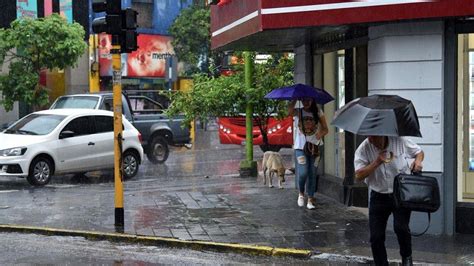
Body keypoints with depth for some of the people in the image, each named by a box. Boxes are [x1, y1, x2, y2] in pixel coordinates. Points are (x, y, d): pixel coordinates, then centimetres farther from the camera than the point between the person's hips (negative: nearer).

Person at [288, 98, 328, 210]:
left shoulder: (318, 112, 6)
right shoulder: (298, 112, 2)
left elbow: (325, 129, 5)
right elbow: (289, 111, -23)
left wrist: (321, 133, -17)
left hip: (315, 147, 2)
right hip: (300, 147, -2)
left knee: (312, 174, 3)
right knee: (303, 173, -14)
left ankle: (310, 199, 12)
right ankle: (301, 193, 13)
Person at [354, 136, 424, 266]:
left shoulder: (400, 141, -8)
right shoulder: (363, 150, -10)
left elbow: (419, 152, 10)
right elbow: (359, 176, -17)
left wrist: (418, 161, -13)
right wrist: (376, 163, -25)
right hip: (379, 196, 2)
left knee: (401, 227, -19)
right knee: (376, 236, 0)